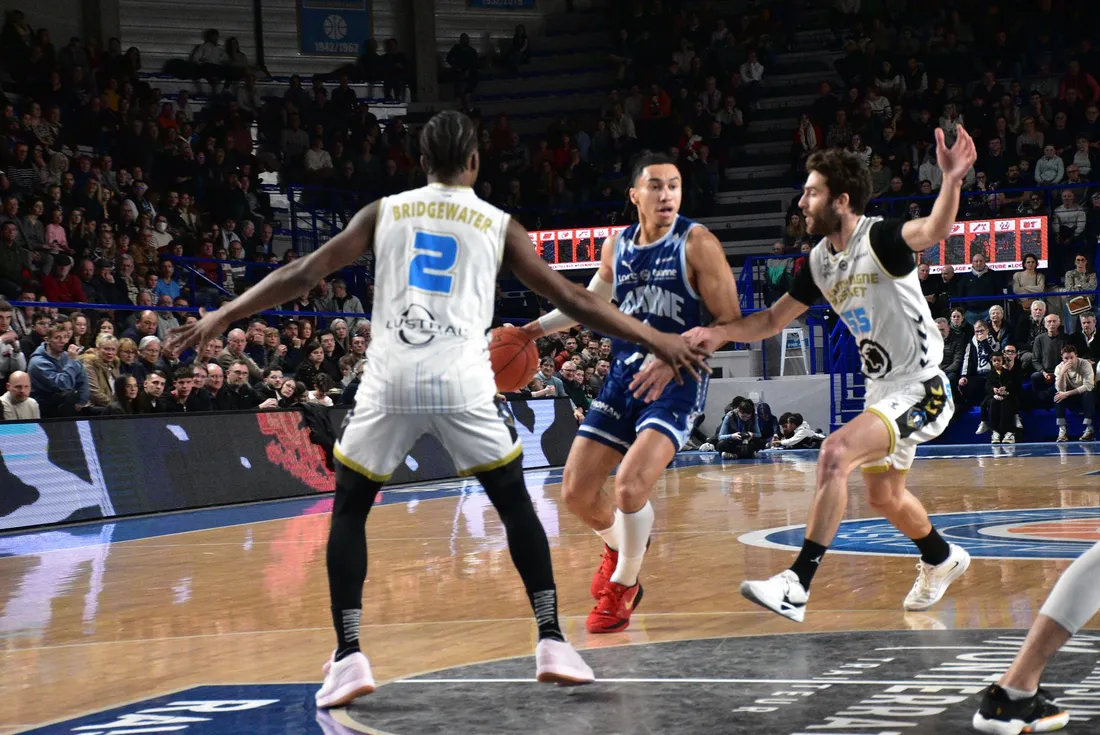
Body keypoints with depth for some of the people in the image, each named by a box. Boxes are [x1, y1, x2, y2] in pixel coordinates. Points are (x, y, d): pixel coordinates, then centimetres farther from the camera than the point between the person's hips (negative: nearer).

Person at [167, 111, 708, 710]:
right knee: (515, 505, 17)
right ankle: (552, 644, 12)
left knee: (349, 510, 15)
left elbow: (304, 274, 14)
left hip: (392, 380, 1)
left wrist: (222, 316, 21)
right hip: (462, 382, 0)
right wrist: (654, 340, 20)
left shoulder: (384, 212, 16)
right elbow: (571, 299, 13)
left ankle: (349, 659, 4)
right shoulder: (498, 224, 14)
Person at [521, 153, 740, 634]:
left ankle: (624, 584, 3)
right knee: (576, 492, 4)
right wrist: (535, 329, 15)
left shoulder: (696, 243, -11)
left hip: (676, 383, -6)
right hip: (623, 377, 6)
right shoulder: (617, 247, 6)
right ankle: (618, 547, 38)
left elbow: (731, 322, -13)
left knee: (630, 485, -24)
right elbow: (590, 301, 25)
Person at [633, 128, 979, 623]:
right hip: (882, 388, 10)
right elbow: (773, 320, 13)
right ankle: (942, 559, 53)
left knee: (836, 451, -28)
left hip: (921, 388, -10)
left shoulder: (880, 238, -20)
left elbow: (933, 231, -41)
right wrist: (718, 333, -2)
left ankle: (796, 586, -29)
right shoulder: (821, 260, 4)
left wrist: (952, 181, -60)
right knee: (884, 496, 24)